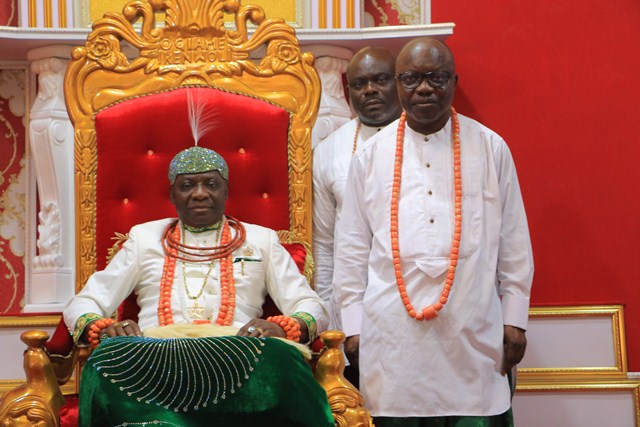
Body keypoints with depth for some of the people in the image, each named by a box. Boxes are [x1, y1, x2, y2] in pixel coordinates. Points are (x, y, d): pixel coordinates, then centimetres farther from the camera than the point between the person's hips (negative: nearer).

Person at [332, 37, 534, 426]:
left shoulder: (490, 149, 6)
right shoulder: (371, 156, 7)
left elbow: (514, 243, 7)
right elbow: (352, 249, 9)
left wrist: (515, 319, 4)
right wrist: (353, 326, 5)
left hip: (473, 335, 0)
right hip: (391, 335, 0)